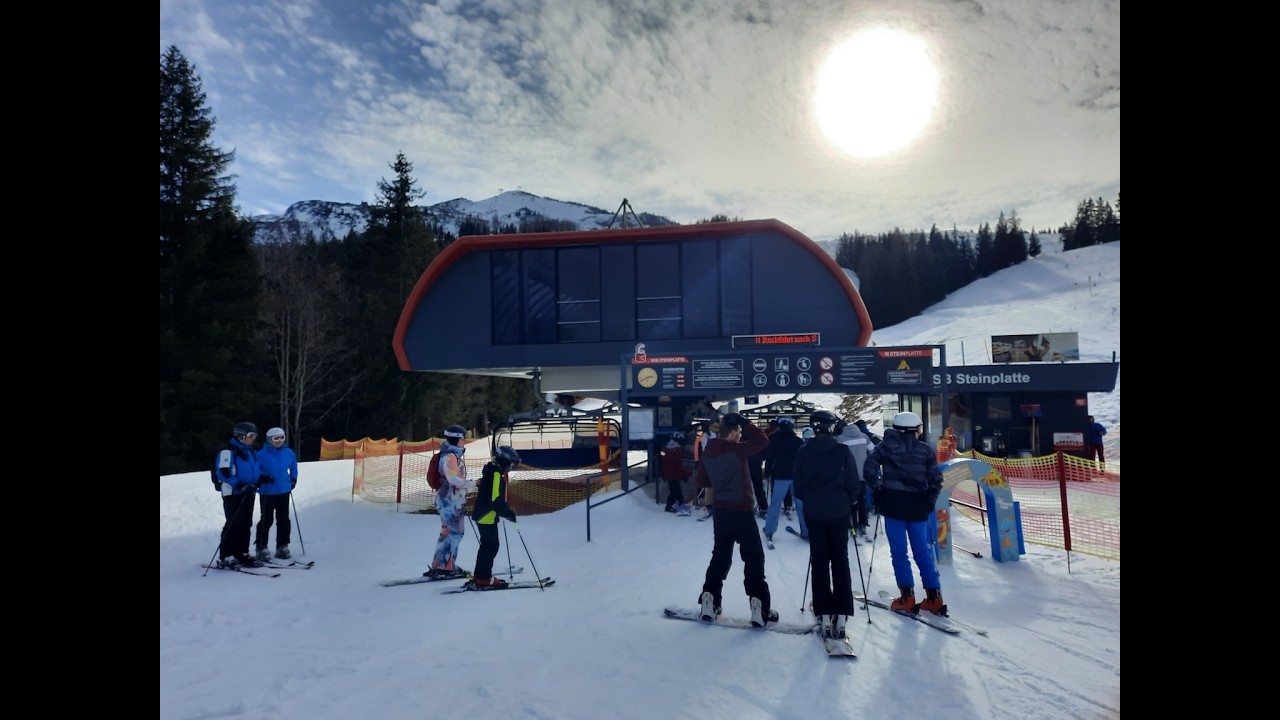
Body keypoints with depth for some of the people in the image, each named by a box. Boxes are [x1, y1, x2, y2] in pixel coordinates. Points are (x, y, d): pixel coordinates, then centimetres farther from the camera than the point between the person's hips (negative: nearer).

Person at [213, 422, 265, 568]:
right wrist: (239, 485, -26)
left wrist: (262, 477, 7)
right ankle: (226, 557, 0)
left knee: (246, 525, 10)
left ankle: (242, 553, 18)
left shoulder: (250, 451, 16)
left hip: (248, 493, 8)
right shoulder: (228, 452, -11)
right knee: (233, 524, -7)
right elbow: (223, 472, -18)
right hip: (233, 494, -8)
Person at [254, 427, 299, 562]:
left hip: (284, 491, 4)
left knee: (283, 520, 9)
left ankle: (282, 546, 20)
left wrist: (293, 479, 10)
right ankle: (261, 548, 10)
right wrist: (262, 478, -16)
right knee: (266, 520, -2)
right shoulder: (262, 454, -11)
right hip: (267, 492, -4)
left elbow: (293, 467, 17)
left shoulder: (288, 453, 2)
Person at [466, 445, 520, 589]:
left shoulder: (491, 472, 14)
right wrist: (509, 513, -21)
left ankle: (480, 577, 23)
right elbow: (495, 499, -26)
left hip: (483, 515, 11)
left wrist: (506, 509, 23)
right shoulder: (496, 475, -19)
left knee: (488, 545, 16)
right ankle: (483, 579, 0)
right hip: (487, 517, -11)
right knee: (491, 546, -5)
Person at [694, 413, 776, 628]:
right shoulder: (736, 450, -17)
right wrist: (744, 422, -7)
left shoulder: (708, 452, 3)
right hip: (742, 512, -6)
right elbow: (762, 440, -13)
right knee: (754, 559, 3)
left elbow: (702, 481, 11)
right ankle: (759, 606, 2)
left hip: (721, 511, 6)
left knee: (720, 556, 17)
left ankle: (709, 601, 16)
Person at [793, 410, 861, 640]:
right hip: (839, 512, -1)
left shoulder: (803, 452, -6)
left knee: (819, 563, 8)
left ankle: (825, 616, 8)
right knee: (840, 562, 9)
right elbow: (854, 485, -7)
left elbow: (798, 486, -1)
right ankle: (841, 615, 7)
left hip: (814, 513, 1)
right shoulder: (843, 451, -10)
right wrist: (849, 500, 13)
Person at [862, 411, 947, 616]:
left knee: (899, 552, 5)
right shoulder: (925, 450, 4)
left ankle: (907, 597, 6)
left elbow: (869, 469, -8)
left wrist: (877, 490, 4)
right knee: (923, 551, 11)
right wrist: (930, 500, 11)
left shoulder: (886, 446, 0)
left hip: (893, 503, -2)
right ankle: (934, 597, 12)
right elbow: (936, 478, 0)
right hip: (918, 506, 2)